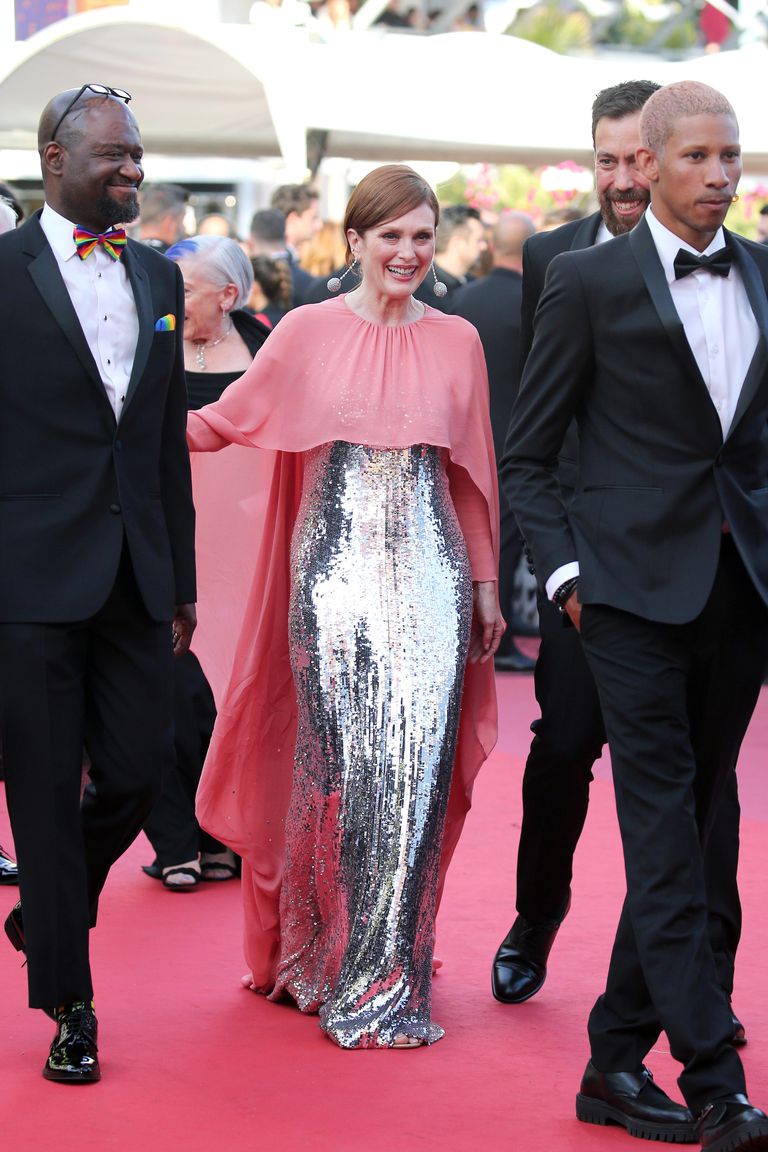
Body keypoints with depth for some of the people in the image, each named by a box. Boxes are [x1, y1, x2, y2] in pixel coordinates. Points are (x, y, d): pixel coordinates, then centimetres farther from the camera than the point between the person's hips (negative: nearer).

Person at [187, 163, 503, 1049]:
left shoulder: (457, 342, 8)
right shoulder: (309, 331, 3)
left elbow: (472, 471, 13)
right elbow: (225, 420, 8)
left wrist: (485, 581, 12)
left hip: (430, 576, 2)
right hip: (337, 571, -2)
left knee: (414, 770, -1)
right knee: (337, 765, -2)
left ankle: (391, 973, 12)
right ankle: (331, 966, 13)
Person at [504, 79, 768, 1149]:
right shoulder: (590, 281, -1)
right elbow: (527, 454, 2)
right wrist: (565, 571, -7)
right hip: (637, 588, -5)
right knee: (664, 835, -9)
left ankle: (615, 1063, 19)